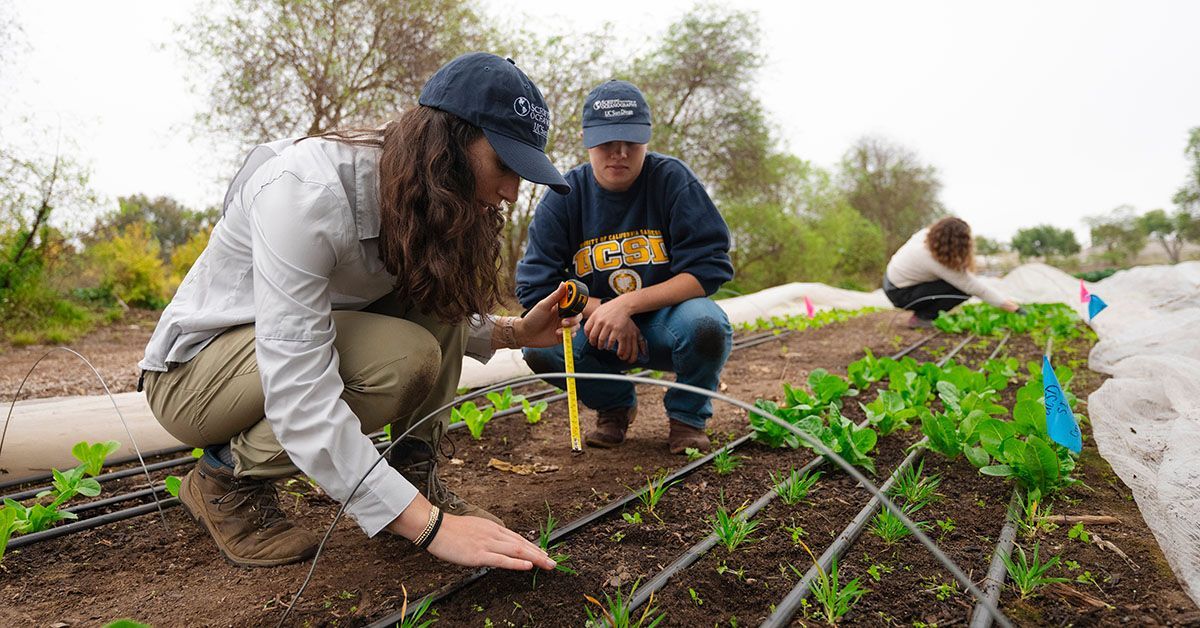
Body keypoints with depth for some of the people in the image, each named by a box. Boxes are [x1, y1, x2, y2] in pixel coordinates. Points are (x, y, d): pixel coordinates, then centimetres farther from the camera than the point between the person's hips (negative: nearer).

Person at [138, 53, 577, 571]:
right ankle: (226, 478, -9)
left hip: (295, 336, 7)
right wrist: (430, 526, -40)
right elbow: (300, 401, -38)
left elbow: (446, 318, 8)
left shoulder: (424, 198, -8)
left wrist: (514, 332, -11)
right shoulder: (306, 191, -33)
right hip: (192, 372, -7)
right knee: (402, 357, -30)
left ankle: (417, 473, -6)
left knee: (439, 299, -12)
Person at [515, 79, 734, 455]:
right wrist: (602, 310, -20)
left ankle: (687, 416, 0)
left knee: (705, 325, -35)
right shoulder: (564, 197, -7)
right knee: (538, 342, -26)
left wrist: (627, 303, -26)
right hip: (598, 334, 2)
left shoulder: (672, 180, -12)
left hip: (665, 325, -2)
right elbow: (534, 288, -7)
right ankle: (615, 405, 7)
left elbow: (710, 268, -17)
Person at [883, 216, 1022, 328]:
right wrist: (1010, 306, -20)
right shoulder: (937, 261, -31)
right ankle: (921, 318, -6)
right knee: (962, 289, -16)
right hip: (901, 295, -8)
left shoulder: (927, 233, -9)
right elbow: (972, 286, -26)